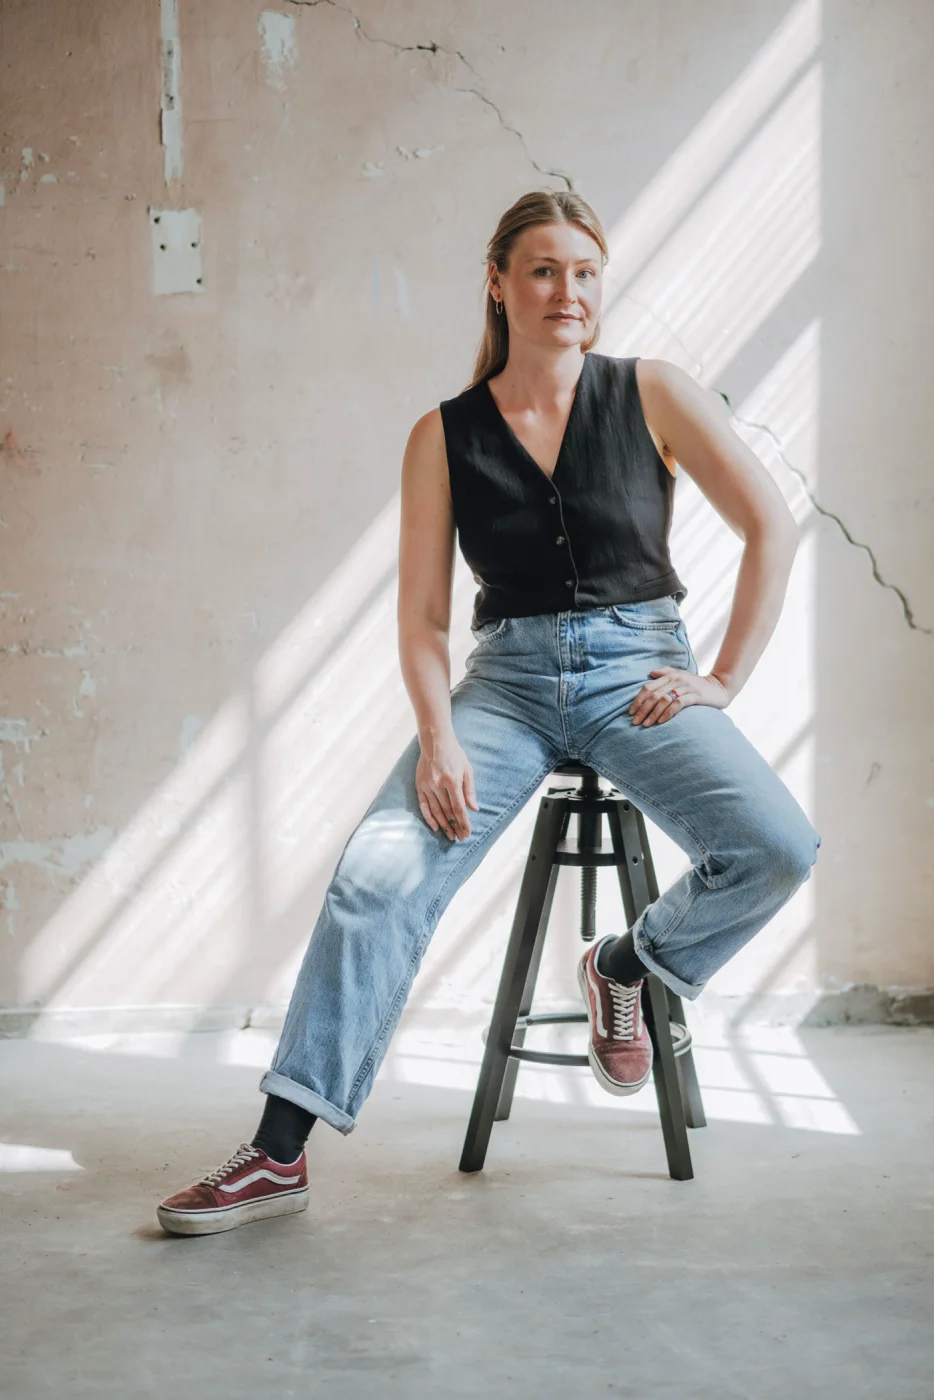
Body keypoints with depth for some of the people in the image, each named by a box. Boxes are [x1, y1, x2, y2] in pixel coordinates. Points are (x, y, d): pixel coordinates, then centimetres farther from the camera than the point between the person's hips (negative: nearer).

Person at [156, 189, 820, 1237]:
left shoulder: (651, 394, 2)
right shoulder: (444, 437, 5)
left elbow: (772, 527, 2)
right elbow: (421, 613, 2)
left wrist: (724, 679, -4)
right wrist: (439, 738, -14)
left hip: (638, 669, 0)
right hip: (507, 677, 1)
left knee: (776, 847, -27)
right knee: (377, 874, -22)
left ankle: (625, 967, 4)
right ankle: (279, 1154, -14)